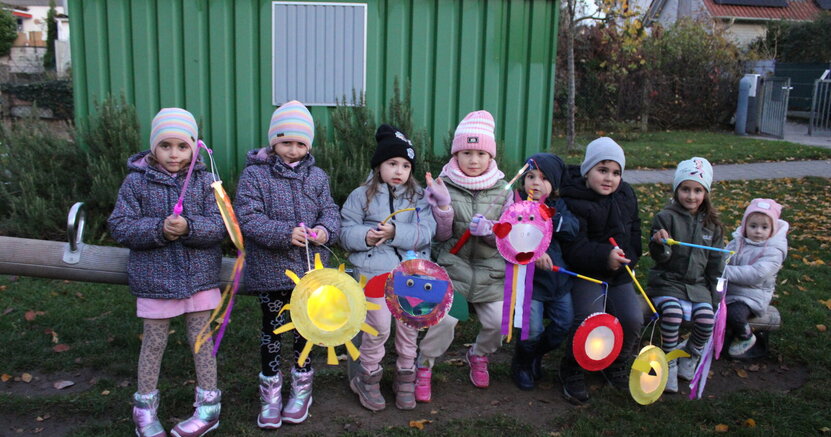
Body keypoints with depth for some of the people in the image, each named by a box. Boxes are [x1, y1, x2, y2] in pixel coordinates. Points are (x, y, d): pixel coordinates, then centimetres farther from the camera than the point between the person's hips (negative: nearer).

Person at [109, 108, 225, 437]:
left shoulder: (204, 181, -3)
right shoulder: (136, 181, -5)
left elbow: (219, 226, -8)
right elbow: (119, 226, -9)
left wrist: (189, 227, -27)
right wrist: (159, 229, -23)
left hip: (199, 276, 1)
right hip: (154, 277, 0)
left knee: (201, 339, 11)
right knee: (153, 343, 12)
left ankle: (209, 406, 26)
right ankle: (144, 408, 30)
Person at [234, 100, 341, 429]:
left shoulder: (316, 176, 3)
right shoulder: (254, 174, -8)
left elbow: (330, 211, 5)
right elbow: (248, 218, -15)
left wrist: (325, 229, -17)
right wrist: (284, 233, -26)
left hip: (309, 269, 3)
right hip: (270, 269, -3)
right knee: (273, 328, 9)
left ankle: (302, 386, 33)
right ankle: (270, 392, 25)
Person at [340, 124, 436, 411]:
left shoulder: (418, 196, 9)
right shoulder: (361, 196, 7)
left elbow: (426, 232, -4)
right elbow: (346, 232, 2)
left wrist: (395, 232, -18)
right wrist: (365, 237, -19)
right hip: (376, 268, -2)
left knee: (409, 323, 6)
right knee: (379, 325, -9)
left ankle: (405, 377, 27)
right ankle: (367, 377, 15)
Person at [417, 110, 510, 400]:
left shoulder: (502, 189, 3)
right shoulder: (444, 185, -3)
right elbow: (440, 236, -5)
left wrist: (489, 230, -19)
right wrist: (443, 206, -22)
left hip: (490, 270, 3)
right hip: (451, 267, -2)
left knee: (500, 323, -5)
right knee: (443, 319, -20)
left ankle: (479, 356, 30)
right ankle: (424, 367, 9)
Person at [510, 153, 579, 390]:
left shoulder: (559, 205, 8)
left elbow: (574, 229, -9)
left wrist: (551, 218, -22)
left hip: (559, 279, 5)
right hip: (530, 279, -5)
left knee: (564, 324, 10)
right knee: (532, 330, -7)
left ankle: (535, 357, 35)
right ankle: (521, 365, 23)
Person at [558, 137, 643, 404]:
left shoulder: (626, 195, 9)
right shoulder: (573, 201, -14)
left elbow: (634, 232, 18)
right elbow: (574, 248, -22)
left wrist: (627, 259, 2)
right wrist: (604, 256, -37)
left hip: (619, 274, 6)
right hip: (585, 274, -6)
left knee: (633, 319, -16)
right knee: (590, 318, -28)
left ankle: (617, 365, 16)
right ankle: (571, 371, 1)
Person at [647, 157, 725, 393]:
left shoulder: (711, 224, 9)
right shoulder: (666, 217, -4)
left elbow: (715, 263, 14)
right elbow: (659, 257, -9)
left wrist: (714, 294, 8)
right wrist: (660, 244, -31)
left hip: (698, 283, 4)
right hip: (667, 281, -3)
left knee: (706, 319, -22)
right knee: (672, 313, -31)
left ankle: (688, 357, 7)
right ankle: (668, 365, -12)